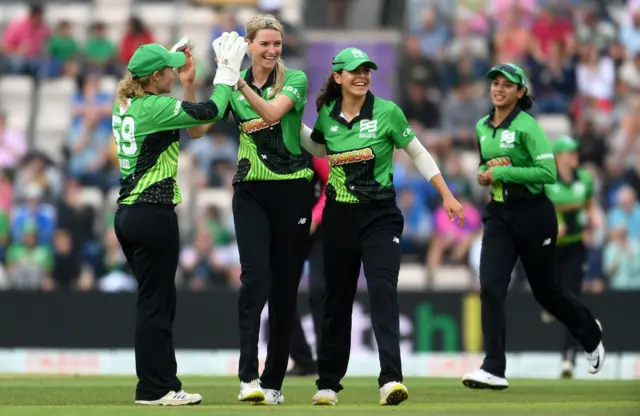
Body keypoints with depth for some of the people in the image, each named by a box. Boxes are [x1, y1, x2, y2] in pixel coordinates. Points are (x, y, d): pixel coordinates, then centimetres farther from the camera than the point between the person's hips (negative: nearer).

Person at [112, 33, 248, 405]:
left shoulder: (126, 106, 12)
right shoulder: (154, 107, -14)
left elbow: (187, 119, 21)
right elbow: (208, 112, -15)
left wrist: (187, 82, 17)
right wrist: (228, 71, -4)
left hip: (128, 213, 9)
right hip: (154, 215, -9)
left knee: (156, 301, 15)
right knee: (156, 303, -2)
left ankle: (163, 383, 19)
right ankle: (154, 388, 2)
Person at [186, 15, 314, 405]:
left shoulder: (295, 79, -3)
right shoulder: (234, 85, 5)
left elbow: (273, 112, -22)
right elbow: (198, 129, -1)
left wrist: (240, 83, -32)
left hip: (292, 189, -1)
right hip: (251, 190, 1)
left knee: (285, 285, 4)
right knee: (256, 277, -16)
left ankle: (273, 380, 13)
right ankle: (248, 376, -20)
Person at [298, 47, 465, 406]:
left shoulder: (387, 112, -8)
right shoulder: (327, 116, 2)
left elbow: (418, 153, 1)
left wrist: (447, 196, -1)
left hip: (380, 216, -4)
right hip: (339, 216, 4)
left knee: (383, 291, -19)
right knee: (337, 299, 10)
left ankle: (391, 379, -27)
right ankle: (328, 383, 22)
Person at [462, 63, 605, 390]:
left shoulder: (527, 127, -14)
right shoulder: (482, 127, 8)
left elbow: (548, 172, -22)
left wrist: (501, 171, -22)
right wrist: (484, 174, 0)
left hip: (532, 213, -5)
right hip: (497, 214, 5)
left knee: (545, 289, 9)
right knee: (490, 287, -12)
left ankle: (590, 336, 38)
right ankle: (493, 370, -13)